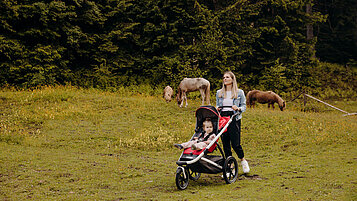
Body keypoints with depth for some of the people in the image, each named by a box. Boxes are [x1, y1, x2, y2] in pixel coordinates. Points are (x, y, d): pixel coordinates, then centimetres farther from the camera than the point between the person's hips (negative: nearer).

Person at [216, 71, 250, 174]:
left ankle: (243, 160, 18)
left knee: (235, 143, -10)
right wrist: (217, 108, -3)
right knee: (225, 144, 3)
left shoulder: (239, 92, 6)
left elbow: (244, 106, 5)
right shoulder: (219, 93, 15)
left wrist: (238, 108, -16)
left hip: (234, 119, -3)